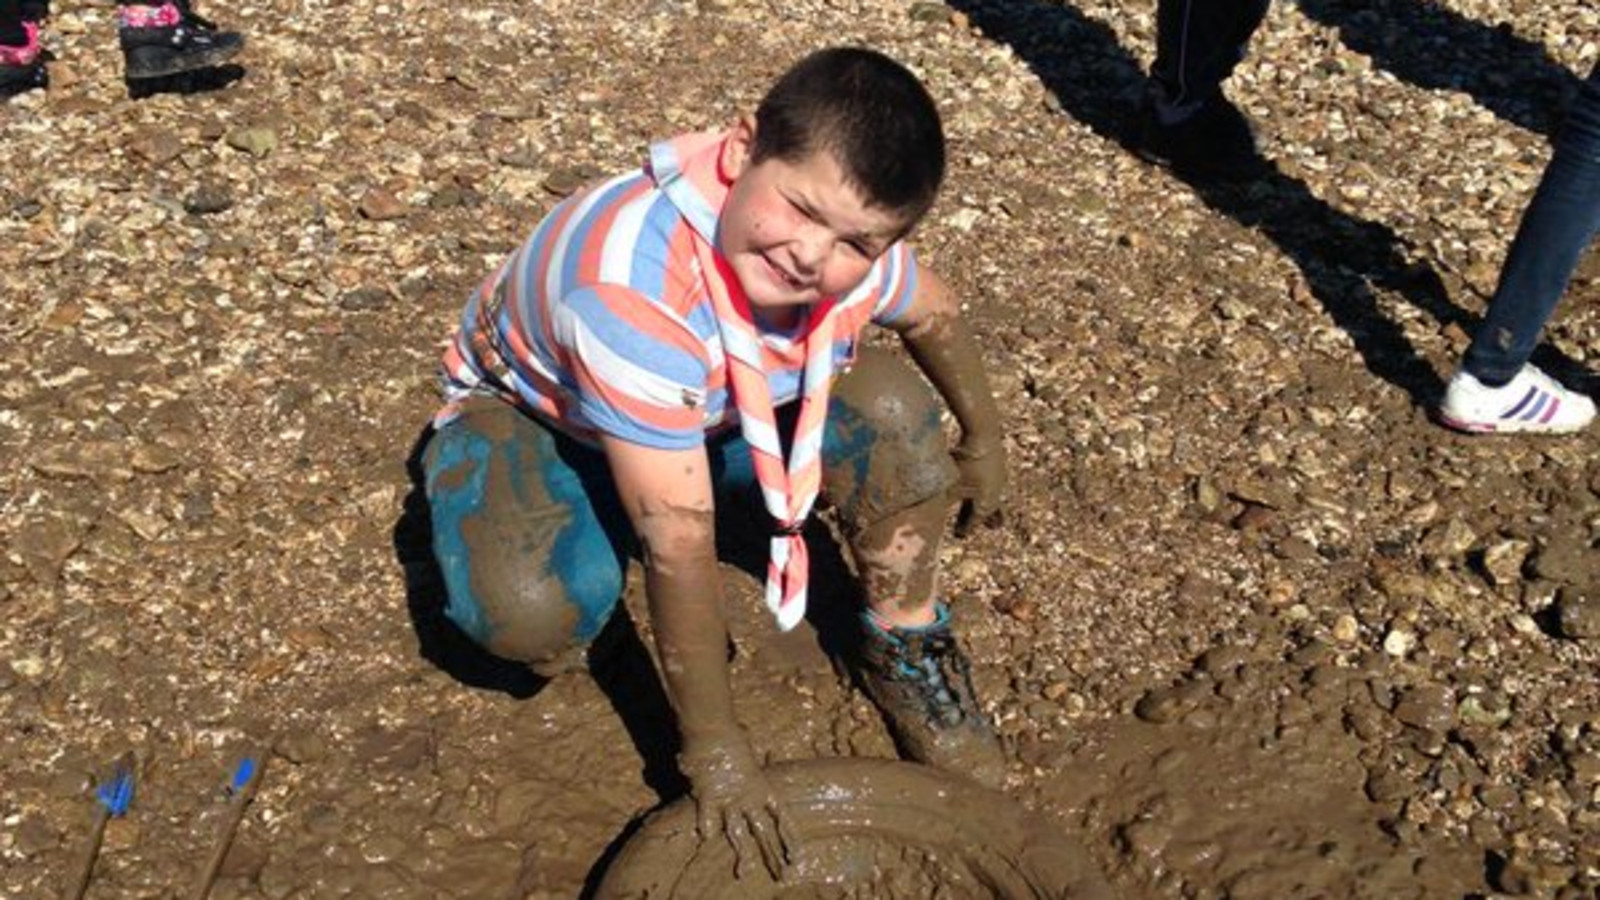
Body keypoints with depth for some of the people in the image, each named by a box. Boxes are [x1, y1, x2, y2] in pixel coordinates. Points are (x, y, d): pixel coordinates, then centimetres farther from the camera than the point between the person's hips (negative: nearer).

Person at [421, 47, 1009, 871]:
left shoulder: (853, 248, -23)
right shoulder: (632, 286, -43)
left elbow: (935, 315, 3)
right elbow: (680, 544, -39)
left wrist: (982, 442, 17)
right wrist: (713, 751, -31)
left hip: (712, 415, 5)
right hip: (531, 414, -4)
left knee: (889, 406, -22)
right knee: (531, 613, -36)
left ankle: (903, 649, 0)